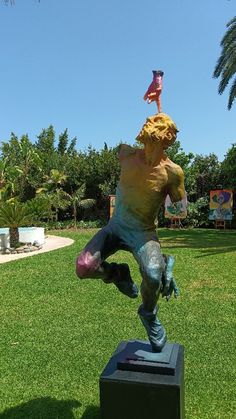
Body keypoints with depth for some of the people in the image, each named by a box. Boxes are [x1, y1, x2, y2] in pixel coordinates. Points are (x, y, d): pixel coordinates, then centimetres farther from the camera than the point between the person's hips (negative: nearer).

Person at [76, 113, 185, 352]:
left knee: (152, 276, -31)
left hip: (143, 233, -2)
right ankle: (117, 273, 16)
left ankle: (148, 314, 6)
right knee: (83, 268, -20)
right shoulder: (127, 155, -10)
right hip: (116, 227, 3)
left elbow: (178, 204, -1)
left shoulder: (172, 172, -19)